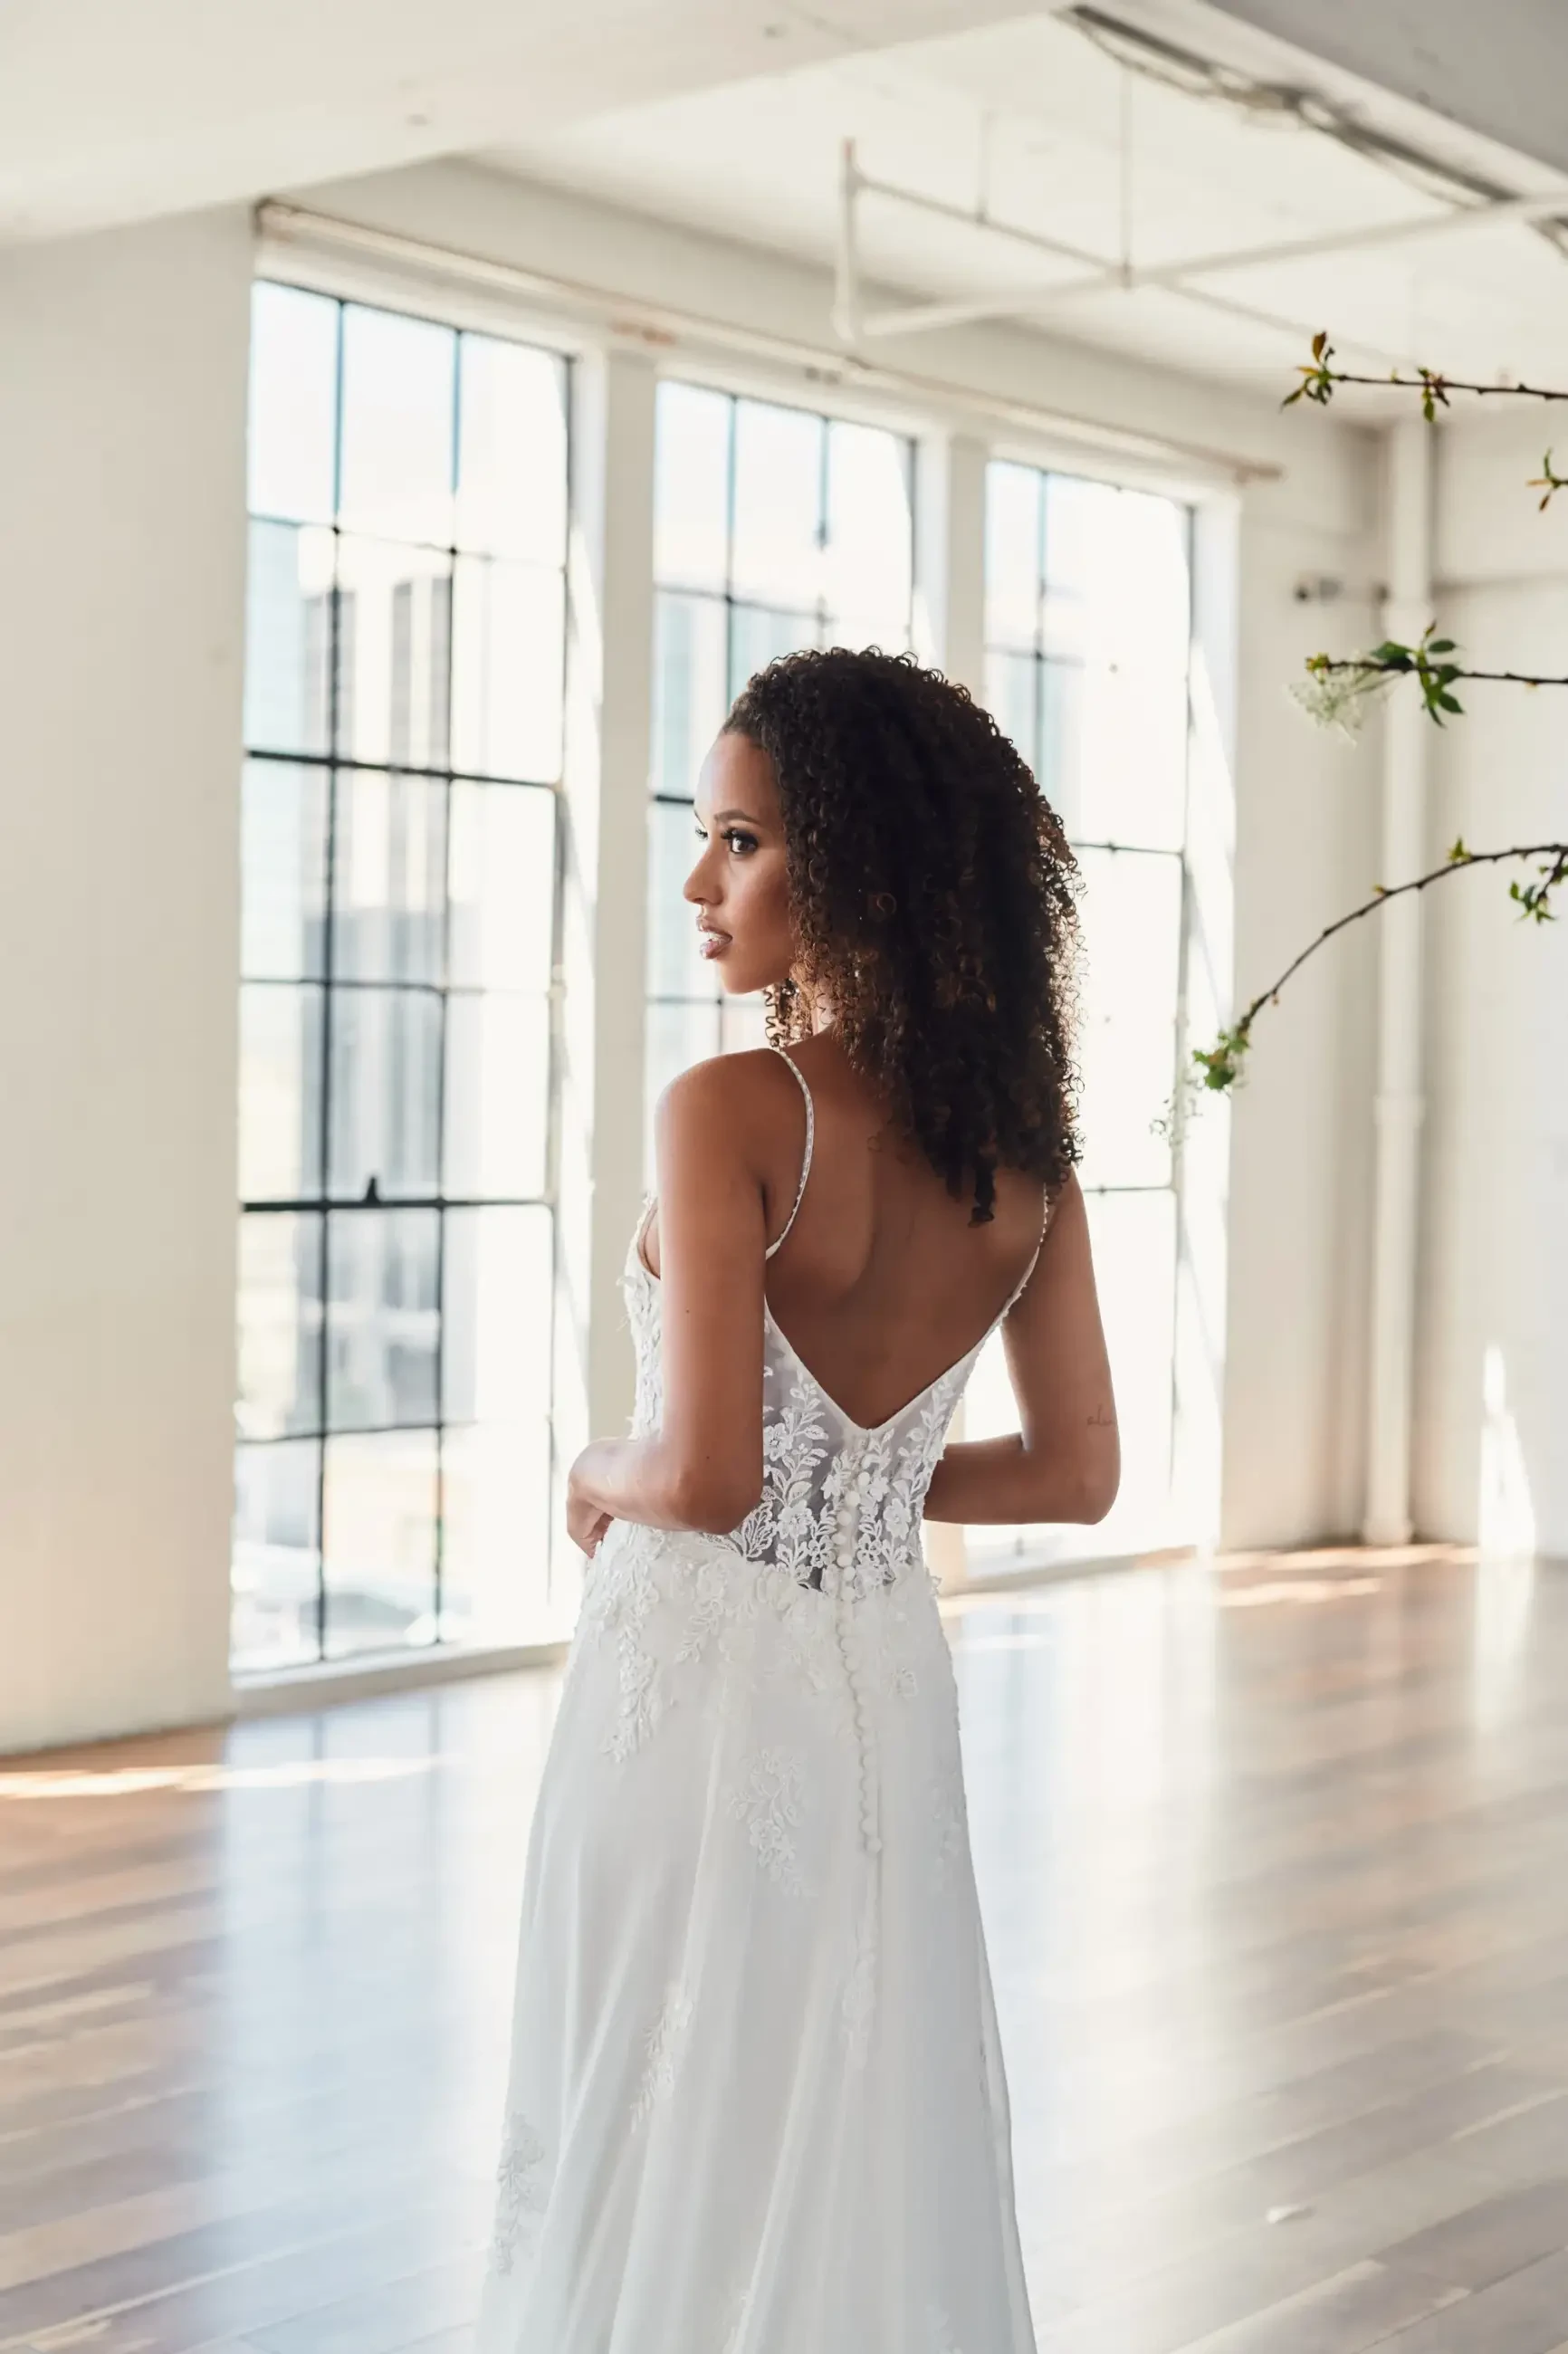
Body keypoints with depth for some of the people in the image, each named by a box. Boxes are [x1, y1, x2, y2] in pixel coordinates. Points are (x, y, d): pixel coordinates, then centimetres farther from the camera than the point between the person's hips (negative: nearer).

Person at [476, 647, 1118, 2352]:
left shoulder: (729, 1111, -18)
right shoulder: (1021, 1138, 1)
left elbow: (703, 1474, -23)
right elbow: (1077, 1472, 6)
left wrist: (597, 1480, -2)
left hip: (702, 1677, -6)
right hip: (888, 1687, 6)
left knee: (677, 2138, 9)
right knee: (875, 2127, 18)